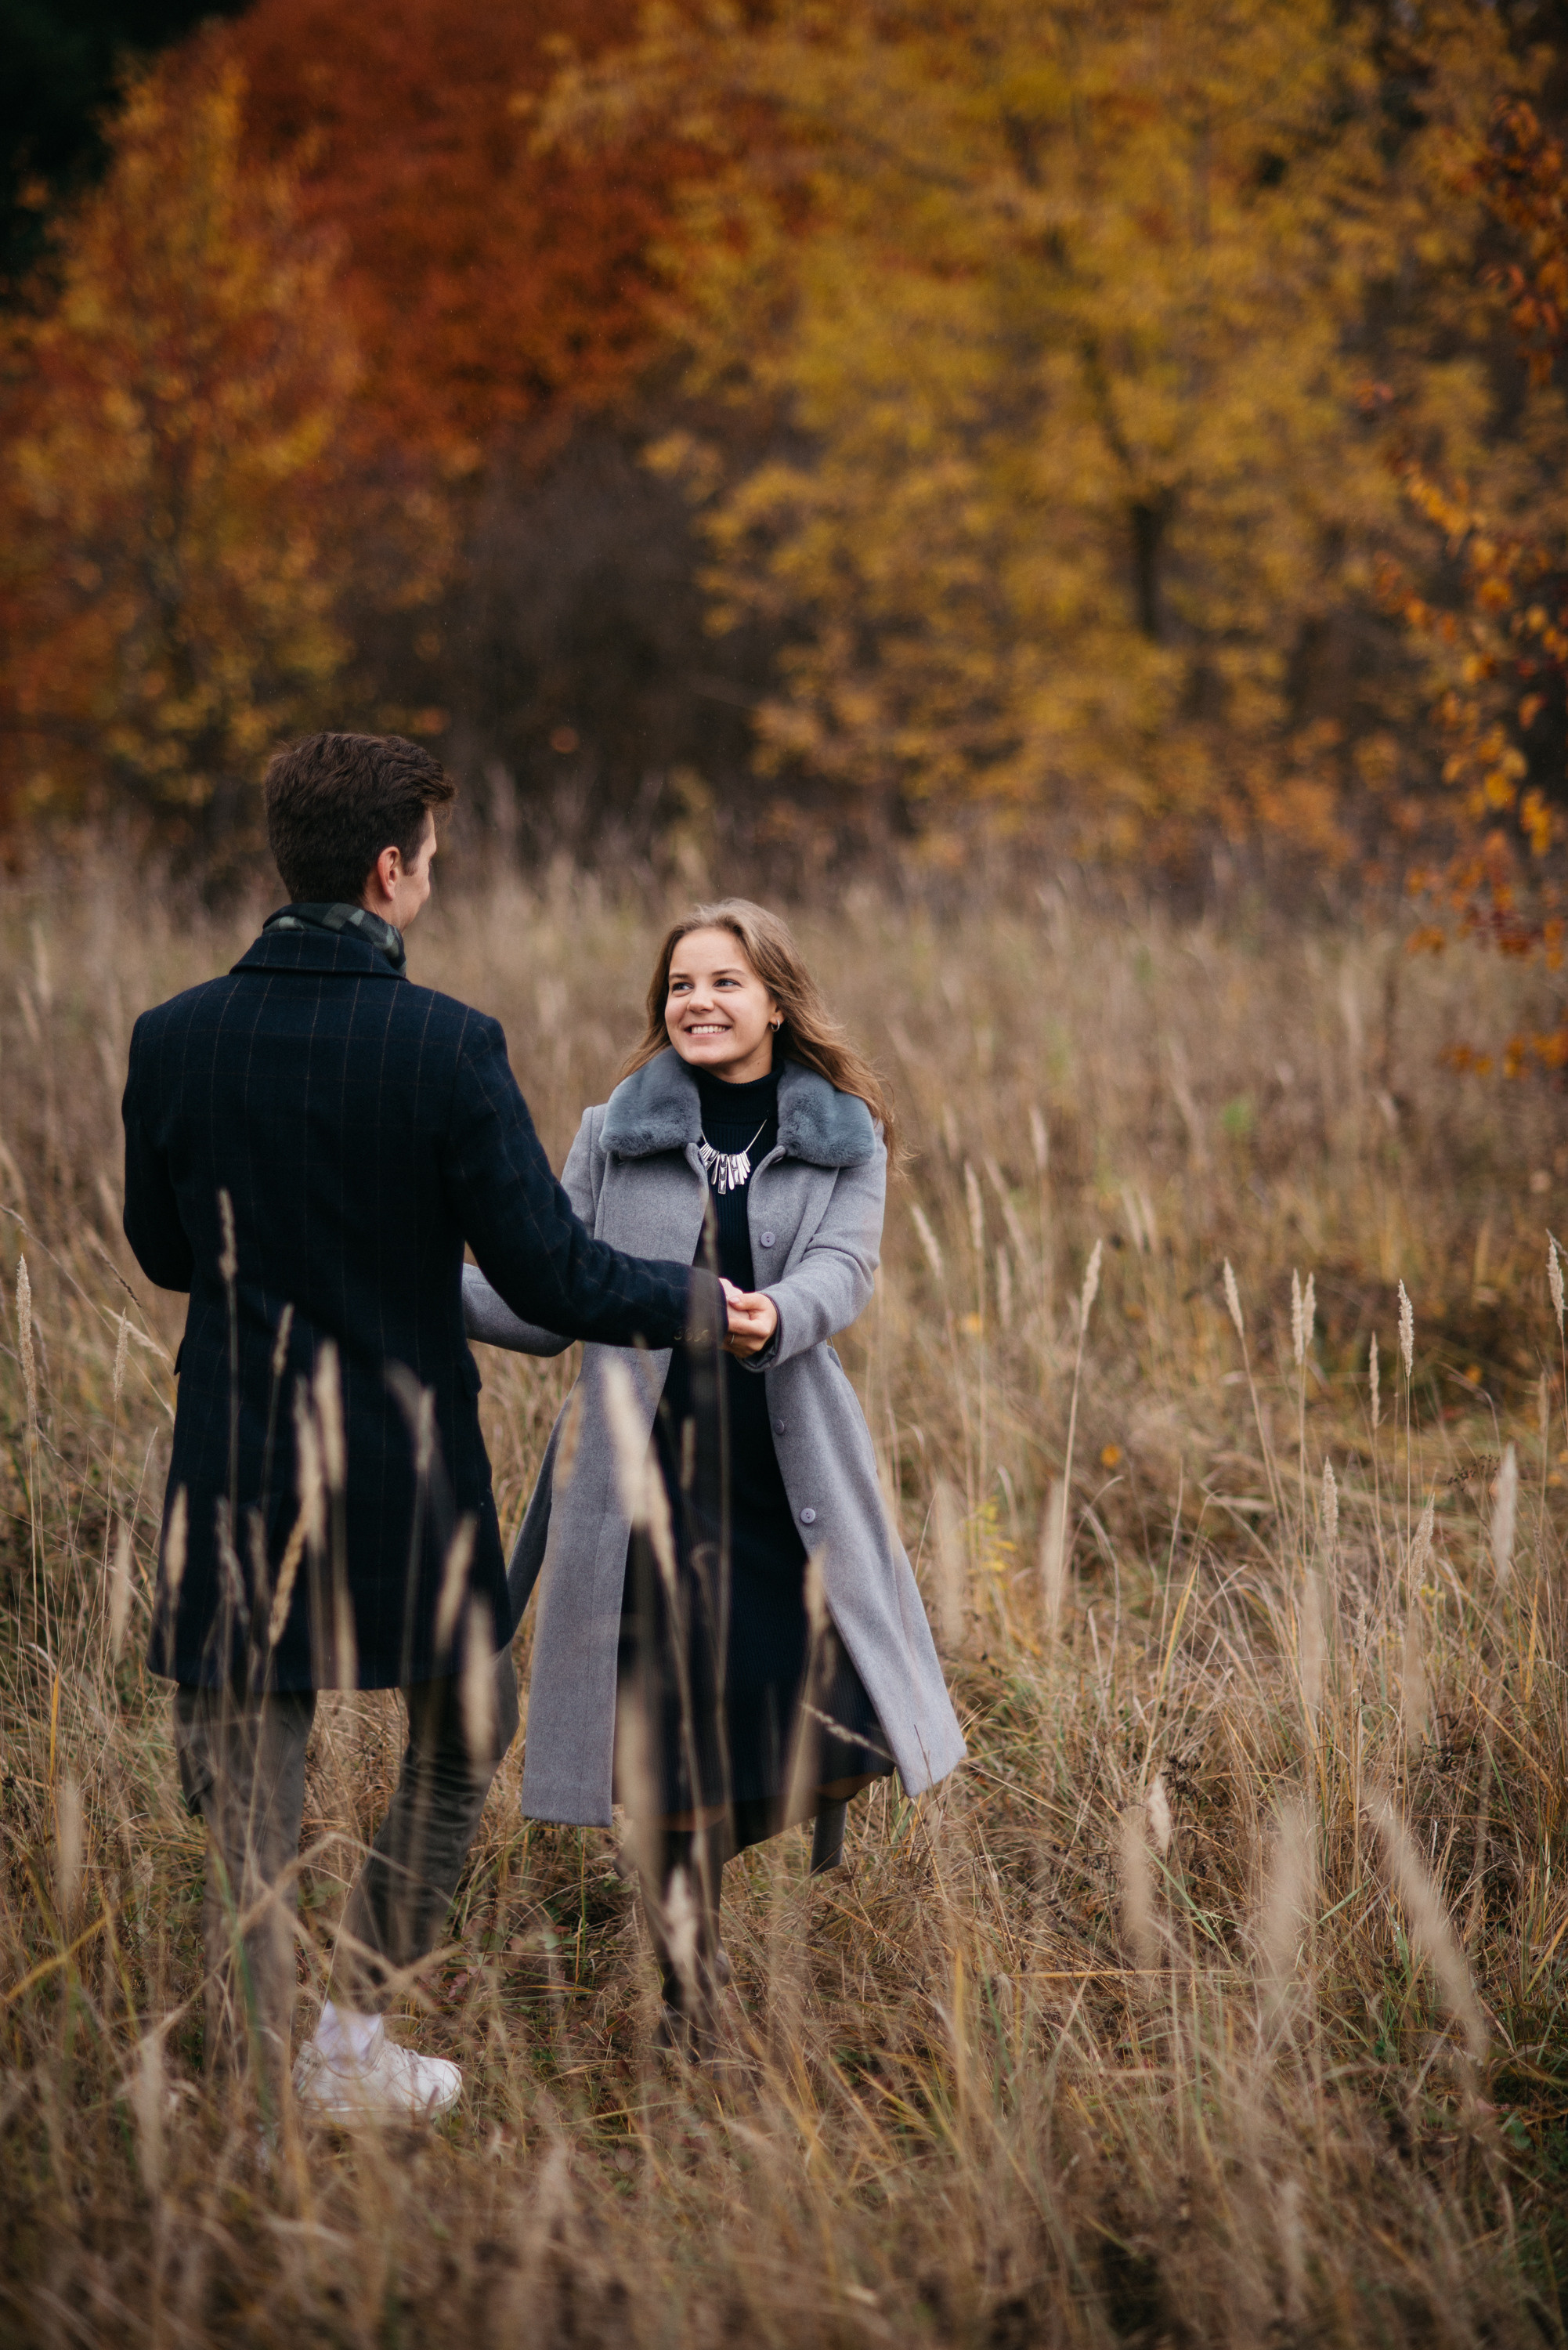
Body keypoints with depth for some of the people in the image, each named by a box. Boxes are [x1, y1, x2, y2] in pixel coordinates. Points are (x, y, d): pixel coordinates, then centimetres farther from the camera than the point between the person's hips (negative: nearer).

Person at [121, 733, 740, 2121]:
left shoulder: (174, 1042, -3)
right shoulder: (450, 1049, -14)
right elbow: (549, 1275, -11)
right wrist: (697, 1305, 6)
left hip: (236, 1482, 2)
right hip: (408, 1479, -2)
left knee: (249, 1809, 9)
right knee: (462, 1743, 21)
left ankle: (260, 2094, 11)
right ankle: (351, 2043, 23)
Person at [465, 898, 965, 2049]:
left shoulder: (843, 1139, 7)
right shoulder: (615, 1133, 8)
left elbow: (842, 1271, -11)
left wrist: (773, 1319, -34)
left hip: (787, 1473, 0)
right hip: (645, 1469, 0)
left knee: (831, 1734, -3)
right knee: (669, 1754, -2)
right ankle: (693, 1992, 13)